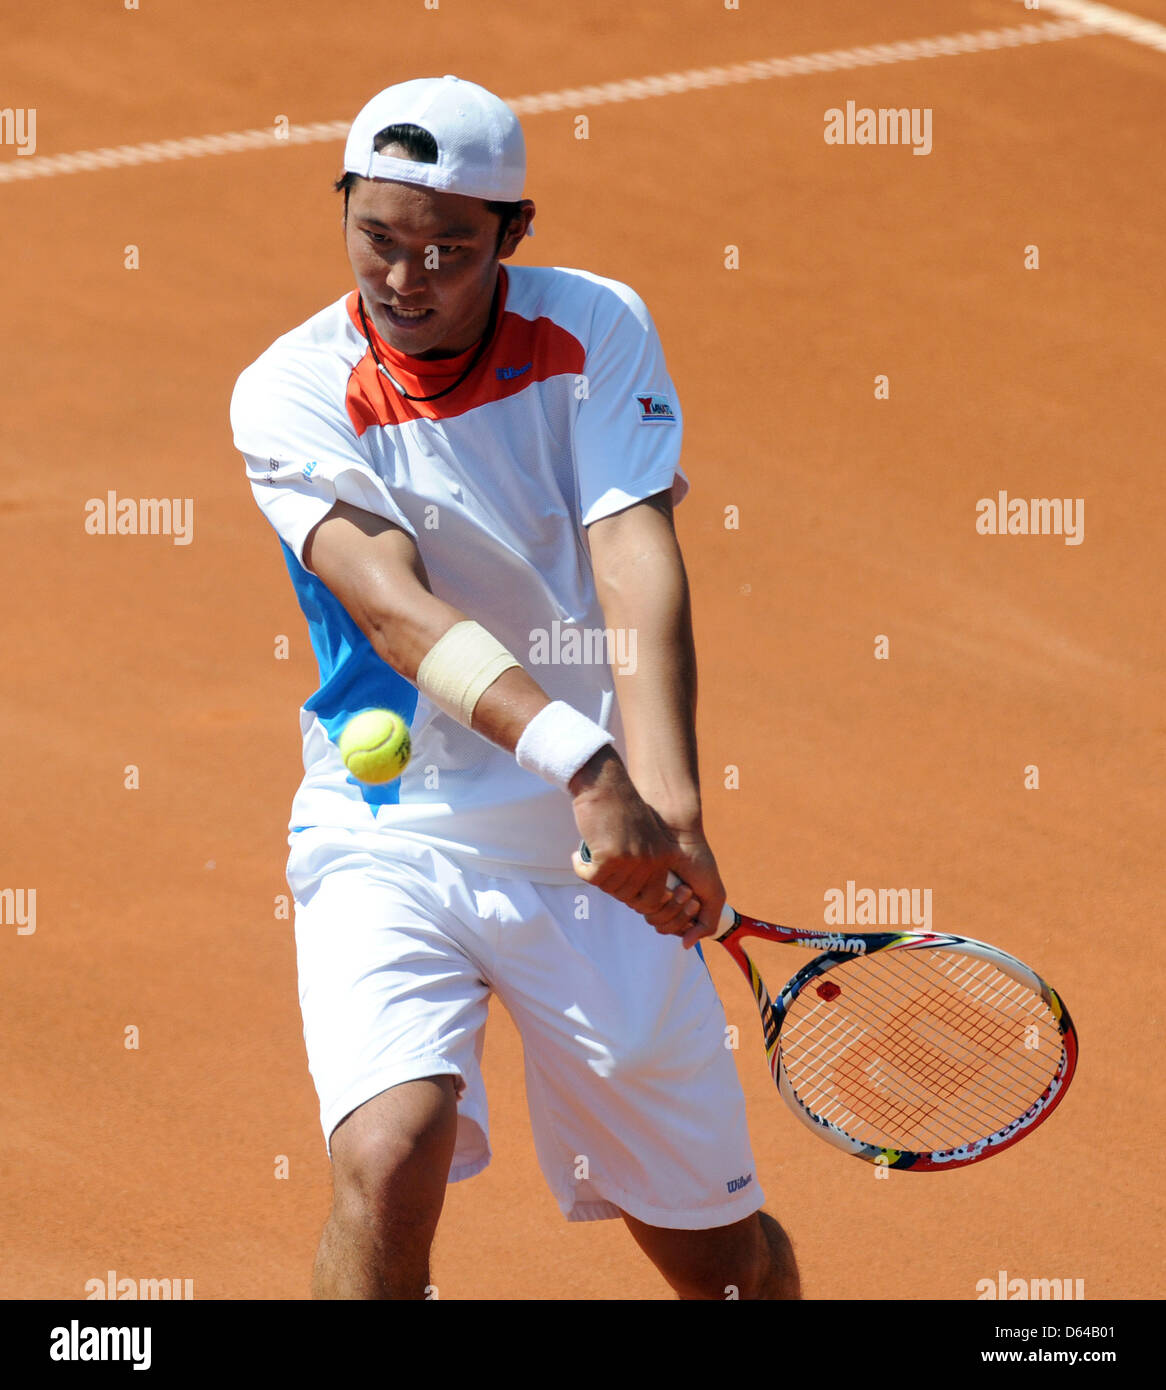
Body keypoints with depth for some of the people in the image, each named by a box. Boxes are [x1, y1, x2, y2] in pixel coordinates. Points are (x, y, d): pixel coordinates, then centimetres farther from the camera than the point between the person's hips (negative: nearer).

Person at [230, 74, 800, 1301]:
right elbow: (393, 605, -25)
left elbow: (637, 562, -17)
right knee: (390, 1154, -28)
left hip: (598, 854, 2)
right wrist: (586, 764, -41)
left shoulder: (598, 331, -4)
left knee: (718, 1248, 7)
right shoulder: (291, 394, -10)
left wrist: (668, 801, -34)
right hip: (389, 841, -2)